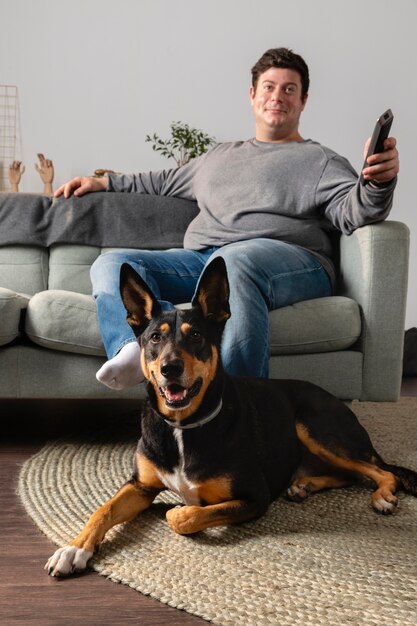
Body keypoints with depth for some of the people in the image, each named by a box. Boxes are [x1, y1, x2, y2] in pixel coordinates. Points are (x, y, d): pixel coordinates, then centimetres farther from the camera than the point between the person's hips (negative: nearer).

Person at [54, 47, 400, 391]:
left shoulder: (320, 160, 15)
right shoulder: (219, 155, 33)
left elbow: (354, 211, -2)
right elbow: (166, 181, 45)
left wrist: (379, 183, -26)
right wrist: (104, 181, 39)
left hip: (289, 259, -5)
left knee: (232, 263, -41)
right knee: (112, 263, -13)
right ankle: (142, 349, -43)